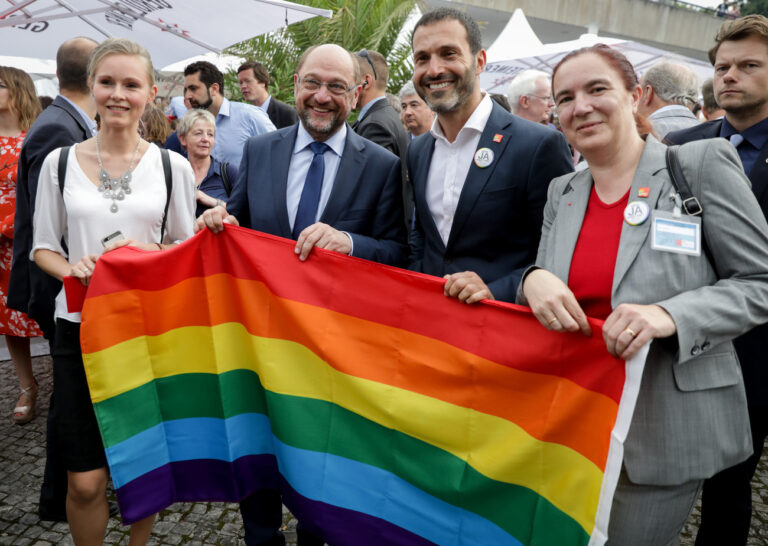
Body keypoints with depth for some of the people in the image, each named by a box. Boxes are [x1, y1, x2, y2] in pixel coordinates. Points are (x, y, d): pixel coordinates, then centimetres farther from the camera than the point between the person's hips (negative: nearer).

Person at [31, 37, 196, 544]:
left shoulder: (173, 167, 0)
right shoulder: (60, 162, 2)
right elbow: (43, 246, 8)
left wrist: (148, 253, -14)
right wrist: (71, 268, -14)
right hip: (80, 329, 0)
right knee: (85, 481, 2)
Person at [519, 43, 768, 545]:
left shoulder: (703, 163, -9)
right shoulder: (561, 192, 5)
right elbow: (549, 282, 8)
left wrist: (671, 315, -26)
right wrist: (534, 280, -17)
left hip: (667, 426, -4)